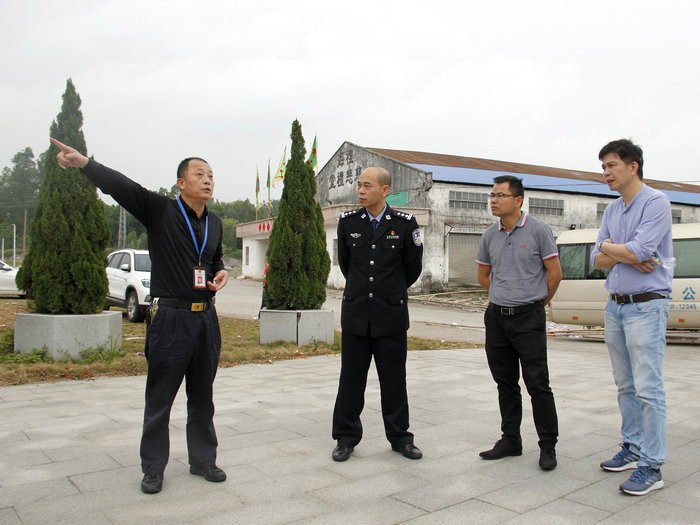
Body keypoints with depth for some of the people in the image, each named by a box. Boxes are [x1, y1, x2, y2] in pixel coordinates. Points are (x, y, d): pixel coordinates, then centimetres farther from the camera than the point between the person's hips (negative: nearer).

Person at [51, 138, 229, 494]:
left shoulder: (214, 223, 12)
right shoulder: (160, 211, -5)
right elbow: (121, 187, -19)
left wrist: (221, 272, 6)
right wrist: (84, 163, -34)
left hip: (206, 318, 5)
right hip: (170, 318, -5)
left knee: (202, 398, 14)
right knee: (159, 398, 4)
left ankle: (203, 460, 28)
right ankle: (153, 468, 20)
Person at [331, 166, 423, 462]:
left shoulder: (405, 223, -5)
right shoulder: (348, 222, 1)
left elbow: (413, 267, 7)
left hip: (391, 315, -2)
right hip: (355, 313, 2)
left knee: (394, 380, 8)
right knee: (351, 378, 8)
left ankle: (399, 437, 23)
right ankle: (346, 437, 21)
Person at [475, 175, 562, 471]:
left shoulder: (538, 230, -6)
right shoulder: (490, 236, 7)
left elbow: (554, 272, -2)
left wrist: (538, 302, 7)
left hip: (528, 318, -5)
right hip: (496, 317, 5)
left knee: (537, 383, -3)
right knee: (505, 383, 12)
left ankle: (548, 446, 10)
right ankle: (510, 440, 23)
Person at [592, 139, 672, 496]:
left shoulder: (656, 203, -9)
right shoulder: (611, 211, 14)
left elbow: (640, 252, -21)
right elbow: (597, 261, 7)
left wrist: (609, 246, -2)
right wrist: (628, 256, -11)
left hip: (646, 306, -8)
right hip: (615, 306, 8)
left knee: (648, 388, -6)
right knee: (626, 386, 14)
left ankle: (651, 466, 0)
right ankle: (633, 448, 25)